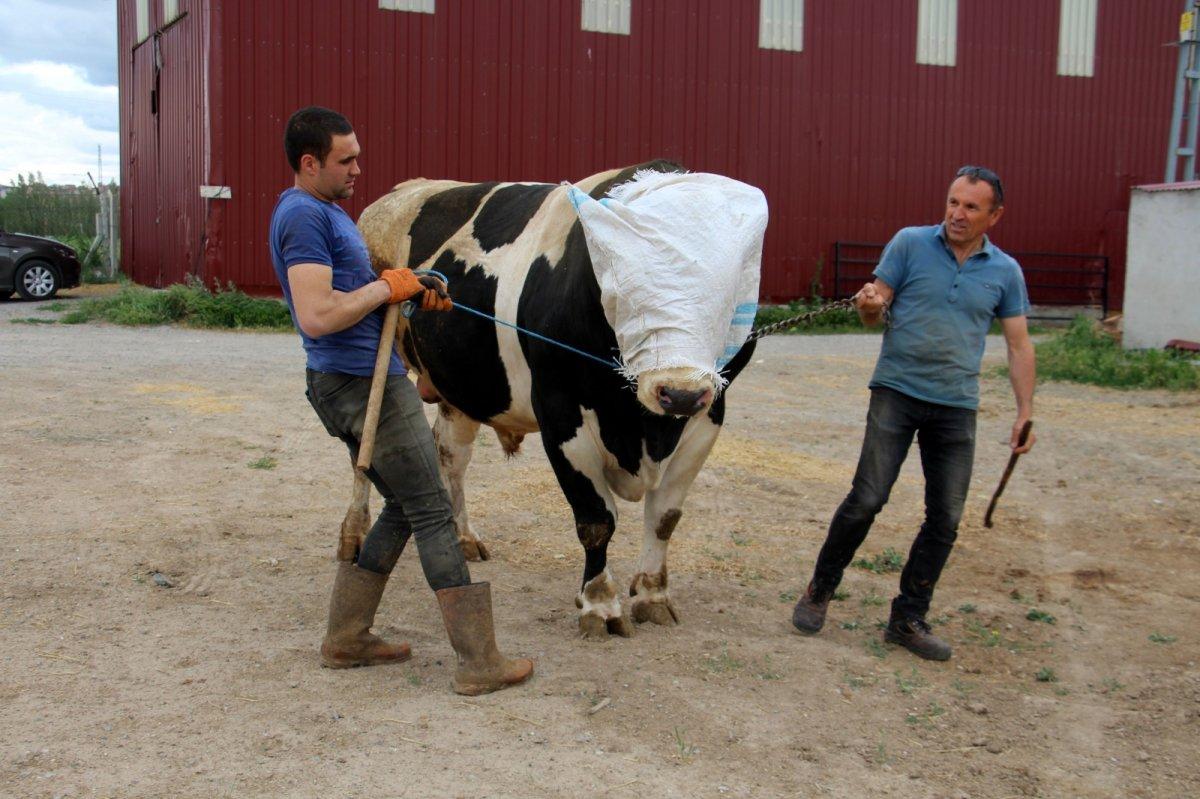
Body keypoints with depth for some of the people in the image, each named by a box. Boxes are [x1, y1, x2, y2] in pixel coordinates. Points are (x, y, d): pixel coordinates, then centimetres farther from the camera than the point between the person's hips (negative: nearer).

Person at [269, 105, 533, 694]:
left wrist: (410, 289, 7)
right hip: (364, 383, -11)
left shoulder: (324, 212, 18)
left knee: (403, 508, 17)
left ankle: (346, 639, 23)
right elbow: (318, 316, -25)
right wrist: (387, 287, -13)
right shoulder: (304, 216, -15)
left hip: (359, 383, 11)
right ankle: (479, 662, 0)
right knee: (433, 515, -6)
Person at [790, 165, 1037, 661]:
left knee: (945, 517, 2)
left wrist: (1026, 410, 2)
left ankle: (908, 620, 15)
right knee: (867, 499, -8)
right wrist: (869, 305, -22)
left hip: (956, 406, 3)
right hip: (896, 392, -3)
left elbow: (1018, 345, 9)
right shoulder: (910, 244, 1)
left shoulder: (1005, 272, 7)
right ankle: (819, 591, 13)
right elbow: (876, 310, 2)